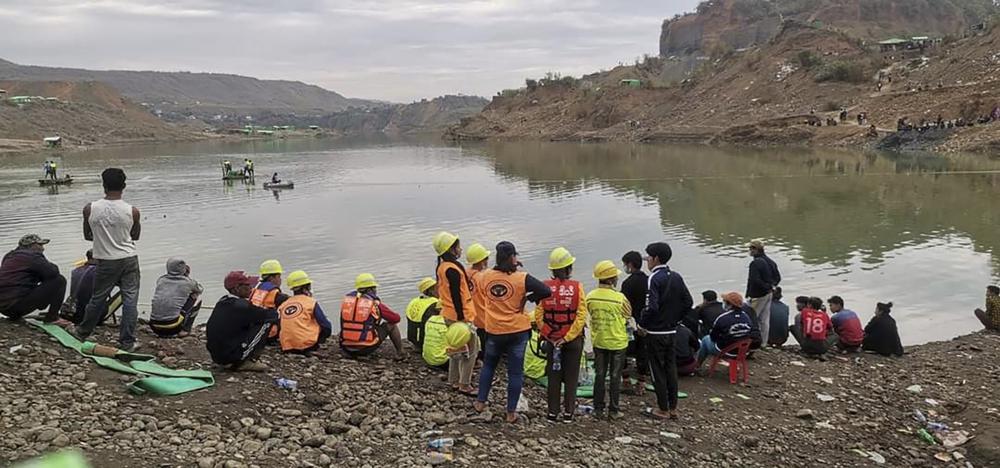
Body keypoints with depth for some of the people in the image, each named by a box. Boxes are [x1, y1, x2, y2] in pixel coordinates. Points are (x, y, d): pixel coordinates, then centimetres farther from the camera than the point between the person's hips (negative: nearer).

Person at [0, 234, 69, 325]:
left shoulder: (9, 256, 21)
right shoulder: (33, 256, -7)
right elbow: (53, 272, -14)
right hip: (19, 304, -9)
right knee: (59, 280, -6)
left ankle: (14, 315, 21)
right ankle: (52, 318, -5)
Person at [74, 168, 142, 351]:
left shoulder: (90, 209, -9)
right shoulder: (132, 211, -11)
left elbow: (87, 235, 5)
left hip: (105, 262, 1)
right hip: (129, 259, -1)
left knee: (98, 298, 17)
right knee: (130, 299, 5)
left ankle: (83, 332, 36)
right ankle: (127, 341, 7)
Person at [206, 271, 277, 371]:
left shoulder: (222, 302, 8)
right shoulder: (240, 305, -18)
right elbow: (272, 315, -13)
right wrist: (275, 312, 8)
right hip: (230, 355, -9)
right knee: (267, 322, -5)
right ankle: (248, 362, -1)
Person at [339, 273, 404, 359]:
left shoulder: (346, 299, 5)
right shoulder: (375, 303, -6)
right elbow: (396, 318, 3)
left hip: (346, 348, 5)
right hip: (367, 348, -4)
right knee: (391, 325, 16)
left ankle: (351, 354, 28)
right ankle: (400, 354, 24)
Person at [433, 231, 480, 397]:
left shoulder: (442, 266, 10)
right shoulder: (453, 268, -21)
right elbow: (456, 295, -23)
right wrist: (462, 318, -21)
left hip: (449, 315, 10)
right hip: (460, 315, -10)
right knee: (471, 349, -1)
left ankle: (454, 381, 29)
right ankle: (464, 385, 4)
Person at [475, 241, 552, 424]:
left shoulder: (486, 276, -7)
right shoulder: (522, 278, -16)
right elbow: (546, 291, -19)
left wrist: (511, 267, 10)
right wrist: (528, 297, -5)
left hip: (493, 331, 3)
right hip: (517, 331, -3)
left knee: (488, 365, 24)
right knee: (515, 372, 8)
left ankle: (480, 402, 29)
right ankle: (511, 412, 13)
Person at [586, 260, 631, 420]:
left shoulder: (590, 297, -9)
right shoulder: (620, 298, -20)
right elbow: (628, 315, -4)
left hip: (598, 341, 4)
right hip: (617, 342, -3)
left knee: (599, 375, 14)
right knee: (615, 377, 9)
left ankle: (598, 409, 19)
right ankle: (613, 410, 15)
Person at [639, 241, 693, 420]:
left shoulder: (655, 278, -17)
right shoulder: (676, 277, 6)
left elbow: (652, 307, -25)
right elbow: (688, 302, 7)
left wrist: (642, 324, -11)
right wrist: (674, 318, 14)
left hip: (655, 332, -7)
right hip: (671, 331, 7)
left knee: (658, 371, 2)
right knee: (671, 368, 14)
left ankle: (663, 409, 9)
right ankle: (673, 408, 20)